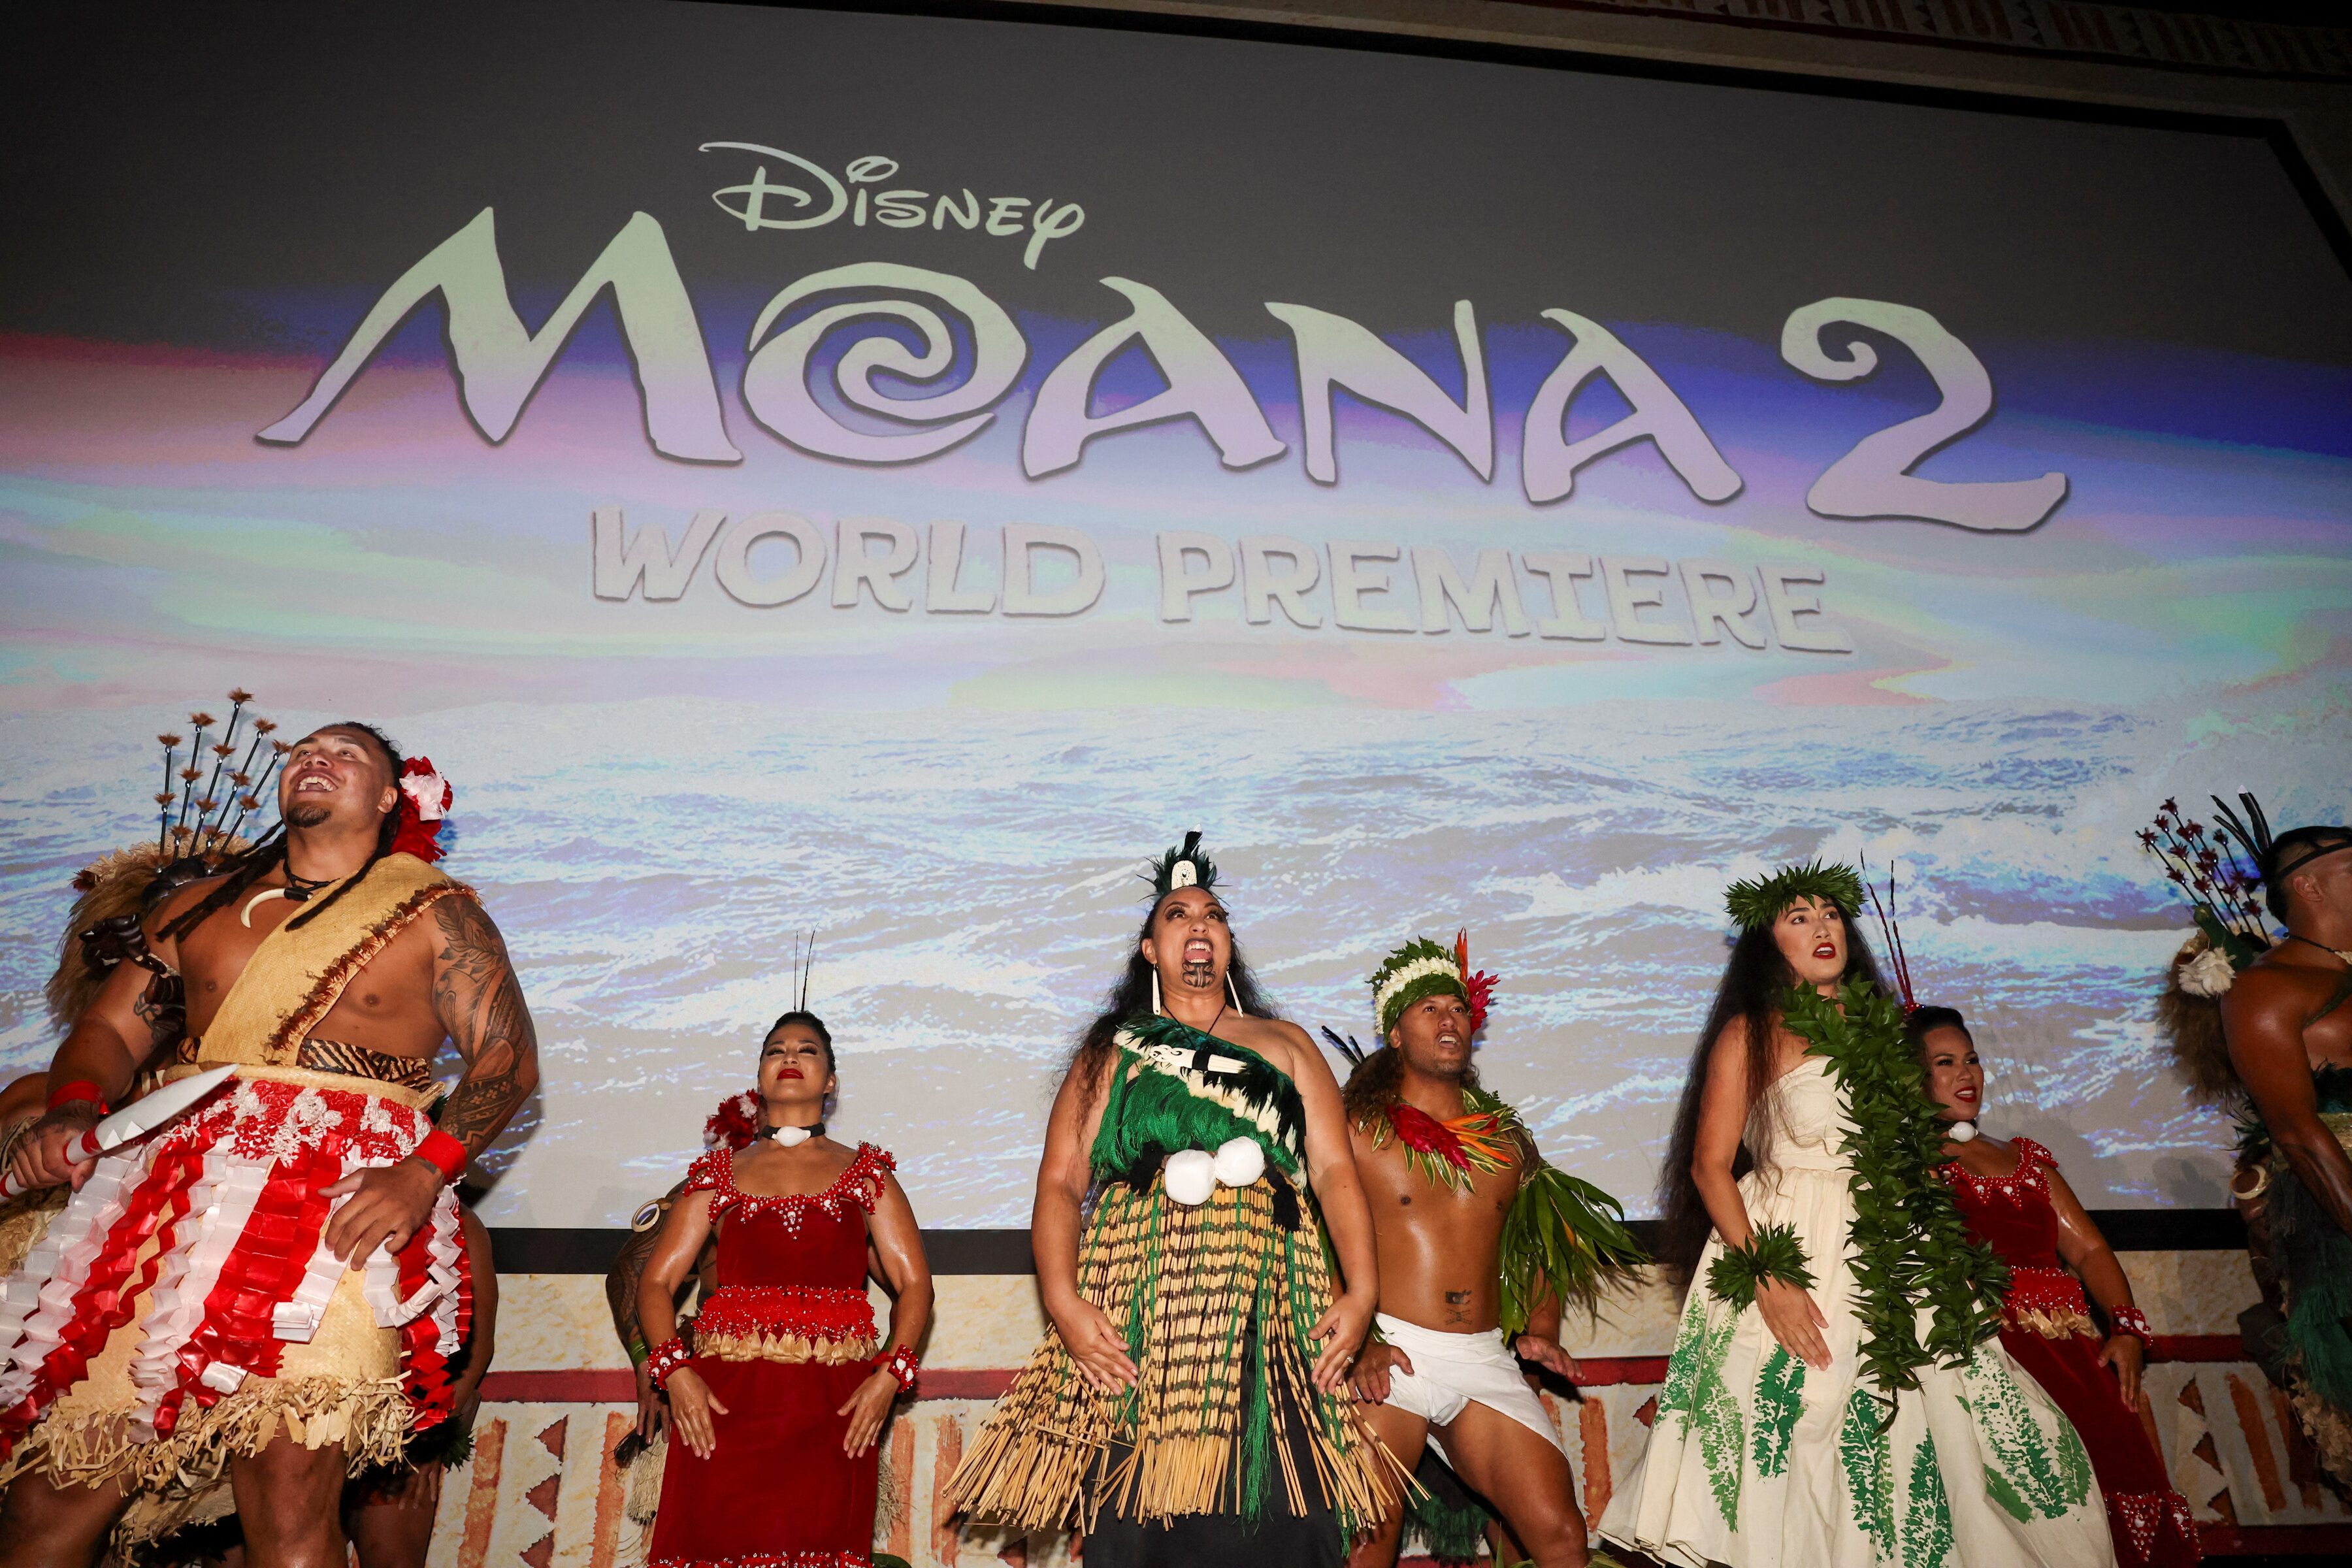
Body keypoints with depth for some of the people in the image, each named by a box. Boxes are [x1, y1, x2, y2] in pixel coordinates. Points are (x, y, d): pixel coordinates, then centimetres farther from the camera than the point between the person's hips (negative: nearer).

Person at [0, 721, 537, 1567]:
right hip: (175, 1184, 4)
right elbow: (109, 1027, 20)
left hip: (348, 1203, -4)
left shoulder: (436, 911, 10)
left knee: (290, 1486, -21)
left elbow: (509, 1057, 4)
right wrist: (72, 1109, -3)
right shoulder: (197, 905, 22)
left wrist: (422, 1173, -10)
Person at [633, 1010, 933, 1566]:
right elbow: (656, 1281, 10)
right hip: (723, 1400, 1)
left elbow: (914, 1283, 6)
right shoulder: (720, 1172, 15)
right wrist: (674, 1370, -7)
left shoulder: (865, 1173, 13)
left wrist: (891, 1373, -9)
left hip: (836, 1405, 0)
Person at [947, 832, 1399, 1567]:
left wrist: (1362, 1289, -6)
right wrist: (1063, 1301, -10)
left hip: (1269, 1322, 1)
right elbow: (1060, 1182, 5)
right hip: (1139, 1319, -1)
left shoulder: (1286, 1045, 19)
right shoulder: (1110, 1054, 16)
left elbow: (1335, 1170, 8)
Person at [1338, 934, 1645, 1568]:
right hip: (1391, 1355, -4)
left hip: (1485, 1360, 4)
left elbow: (1545, 1250, 24)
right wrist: (1360, 1345, -16)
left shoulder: (1505, 1137, 16)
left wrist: (1541, 1332, 9)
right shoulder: (1359, 1130, 1)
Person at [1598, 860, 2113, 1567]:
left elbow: (1917, 1156, 17)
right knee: (1802, 1456, -4)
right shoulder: (1749, 1033, -1)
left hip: (1892, 1264, 5)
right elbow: (1709, 1166, -7)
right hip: (1796, 1262, -5)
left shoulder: (1880, 1030, 14)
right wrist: (1766, 1277, -17)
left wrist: (1954, 1257, 6)